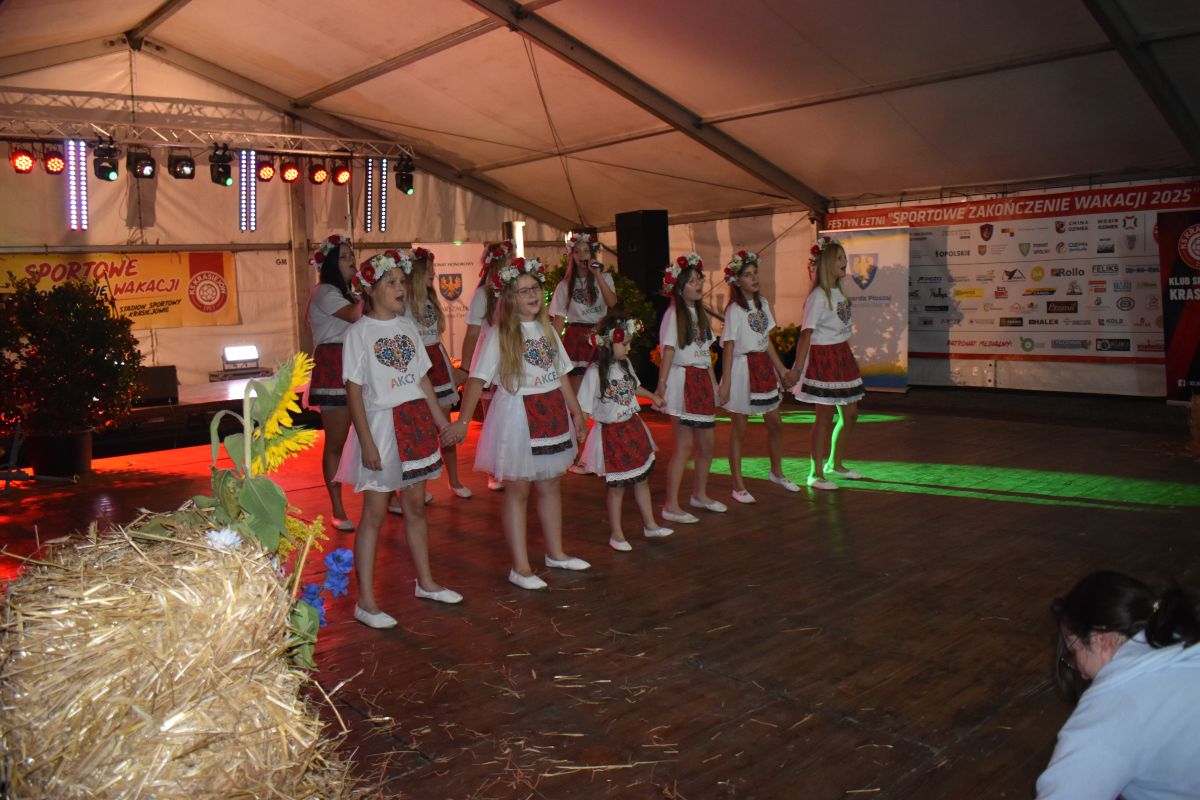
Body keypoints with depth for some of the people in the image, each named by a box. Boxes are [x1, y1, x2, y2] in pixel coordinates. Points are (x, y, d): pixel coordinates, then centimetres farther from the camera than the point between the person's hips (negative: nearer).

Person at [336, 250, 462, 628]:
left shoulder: (407, 326, 9)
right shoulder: (359, 332, -9)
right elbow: (354, 389, -12)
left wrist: (440, 418, 12)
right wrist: (366, 440, -17)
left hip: (416, 420, 6)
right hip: (382, 424, -6)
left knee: (416, 505, 16)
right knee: (374, 512, -2)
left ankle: (426, 582, 29)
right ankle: (366, 601, 6)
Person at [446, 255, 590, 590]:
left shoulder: (546, 329, 9)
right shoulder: (499, 336, -11)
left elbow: (561, 374, 16)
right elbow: (478, 378, -17)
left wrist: (576, 410, 18)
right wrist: (462, 419, -26)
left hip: (551, 412, 6)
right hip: (517, 415, -6)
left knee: (549, 485, 16)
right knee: (517, 490, 2)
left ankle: (555, 553, 31)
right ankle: (520, 567, 10)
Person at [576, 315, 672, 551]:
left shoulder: (625, 364, 0)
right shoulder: (595, 372, -21)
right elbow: (584, 409, -19)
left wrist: (652, 396, 32)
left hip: (633, 427, 7)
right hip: (611, 432, -7)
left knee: (642, 478, 16)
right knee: (616, 485, 4)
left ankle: (650, 525, 31)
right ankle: (616, 534, 20)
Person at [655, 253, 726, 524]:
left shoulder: (700, 313, 15)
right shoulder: (674, 314, -9)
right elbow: (668, 351, -17)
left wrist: (714, 384, 17)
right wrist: (661, 386, -24)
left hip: (702, 381, 8)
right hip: (683, 380, -8)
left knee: (706, 444, 12)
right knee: (685, 445, -8)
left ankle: (699, 494, 30)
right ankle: (671, 506, -2)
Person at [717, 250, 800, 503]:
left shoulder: (762, 303, 8)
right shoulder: (734, 310, -12)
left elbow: (767, 341, 13)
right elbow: (728, 348, -14)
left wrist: (782, 369, 13)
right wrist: (725, 384, -16)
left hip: (764, 367, 7)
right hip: (742, 369, -7)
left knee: (775, 424, 14)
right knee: (739, 430, 2)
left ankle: (776, 472, 35)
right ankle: (738, 486, 12)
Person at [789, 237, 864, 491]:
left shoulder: (838, 293, 10)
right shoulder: (818, 297, -16)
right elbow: (806, 333, -20)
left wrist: (850, 358, 17)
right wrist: (797, 367, -23)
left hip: (842, 355, 9)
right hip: (823, 357, -9)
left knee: (850, 413, 13)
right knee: (826, 416, -3)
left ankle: (835, 464, 30)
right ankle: (816, 474, 8)